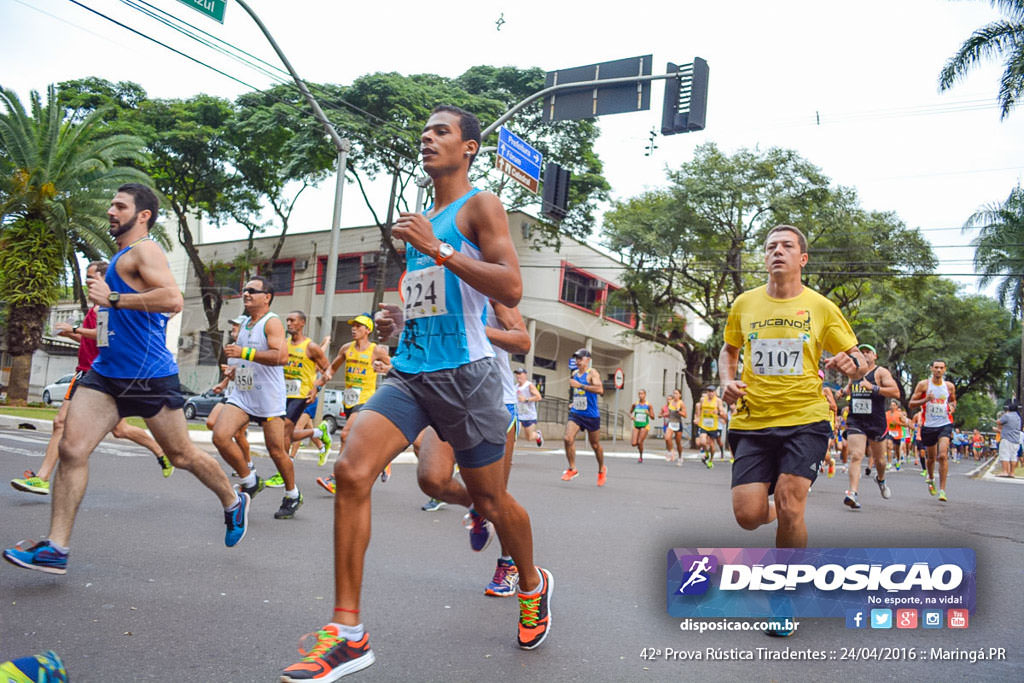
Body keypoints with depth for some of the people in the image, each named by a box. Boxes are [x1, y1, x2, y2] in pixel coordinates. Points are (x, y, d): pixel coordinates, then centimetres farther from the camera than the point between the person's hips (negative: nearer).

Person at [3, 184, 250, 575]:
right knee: (71, 449, -5)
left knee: (182, 456, 5)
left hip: (149, 376, -8)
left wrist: (113, 299, -24)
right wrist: (98, 321, 23)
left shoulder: (145, 250, -9)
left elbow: (174, 300, -27)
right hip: (107, 372, 8)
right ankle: (55, 549, -2)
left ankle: (234, 502, 27)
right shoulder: (122, 256, 20)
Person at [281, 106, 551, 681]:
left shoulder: (480, 206, -2)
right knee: (352, 470, -14)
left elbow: (511, 290, -16)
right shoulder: (422, 220, 20)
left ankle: (535, 585, 37)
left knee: (490, 500, 7)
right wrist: (399, 319, 12)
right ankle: (349, 633, -7)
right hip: (410, 370, 6)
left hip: (464, 371, -6)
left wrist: (437, 249, -20)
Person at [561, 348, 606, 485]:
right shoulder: (574, 374, 10)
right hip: (575, 413, 5)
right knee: (567, 439, -16)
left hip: (591, 415, -5)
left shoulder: (592, 373, -11)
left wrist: (580, 385, -30)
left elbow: (600, 389, -28)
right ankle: (572, 469, -2)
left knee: (595, 445, 9)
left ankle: (602, 470, 32)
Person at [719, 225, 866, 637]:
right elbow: (729, 350, 21)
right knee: (747, 516, -7)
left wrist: (852, 364, -17)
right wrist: (727, 381, 1)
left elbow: (858, 362, 8)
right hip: (753, 421, 2)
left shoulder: (821, 307, 2)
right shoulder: (745, 304, 6)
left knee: (789, 507, -14)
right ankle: (775, 512, 33)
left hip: (805, 419, -2)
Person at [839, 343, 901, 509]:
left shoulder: (881, 372, -3)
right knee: (856, 456, -15)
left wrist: (872, 387, -25)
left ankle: (881, 479, 48)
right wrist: (844, 391, 10)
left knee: (879, 459, 15)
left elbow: (895, 391, -16)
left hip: (877, 422, -2)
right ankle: (852, 494, -24)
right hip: (855, 421, 2)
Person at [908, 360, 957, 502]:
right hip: (929, 425, 0)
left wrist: (952, 407, 1)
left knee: (943, 455, -17)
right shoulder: (923, 384, -2)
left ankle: (942, 490, -13)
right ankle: (931, 478, 44)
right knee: (931, 457, 13)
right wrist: (925, 400, -20)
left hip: (945, 424, 0)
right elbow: (911, 403, -3)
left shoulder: (949, 386, 5)